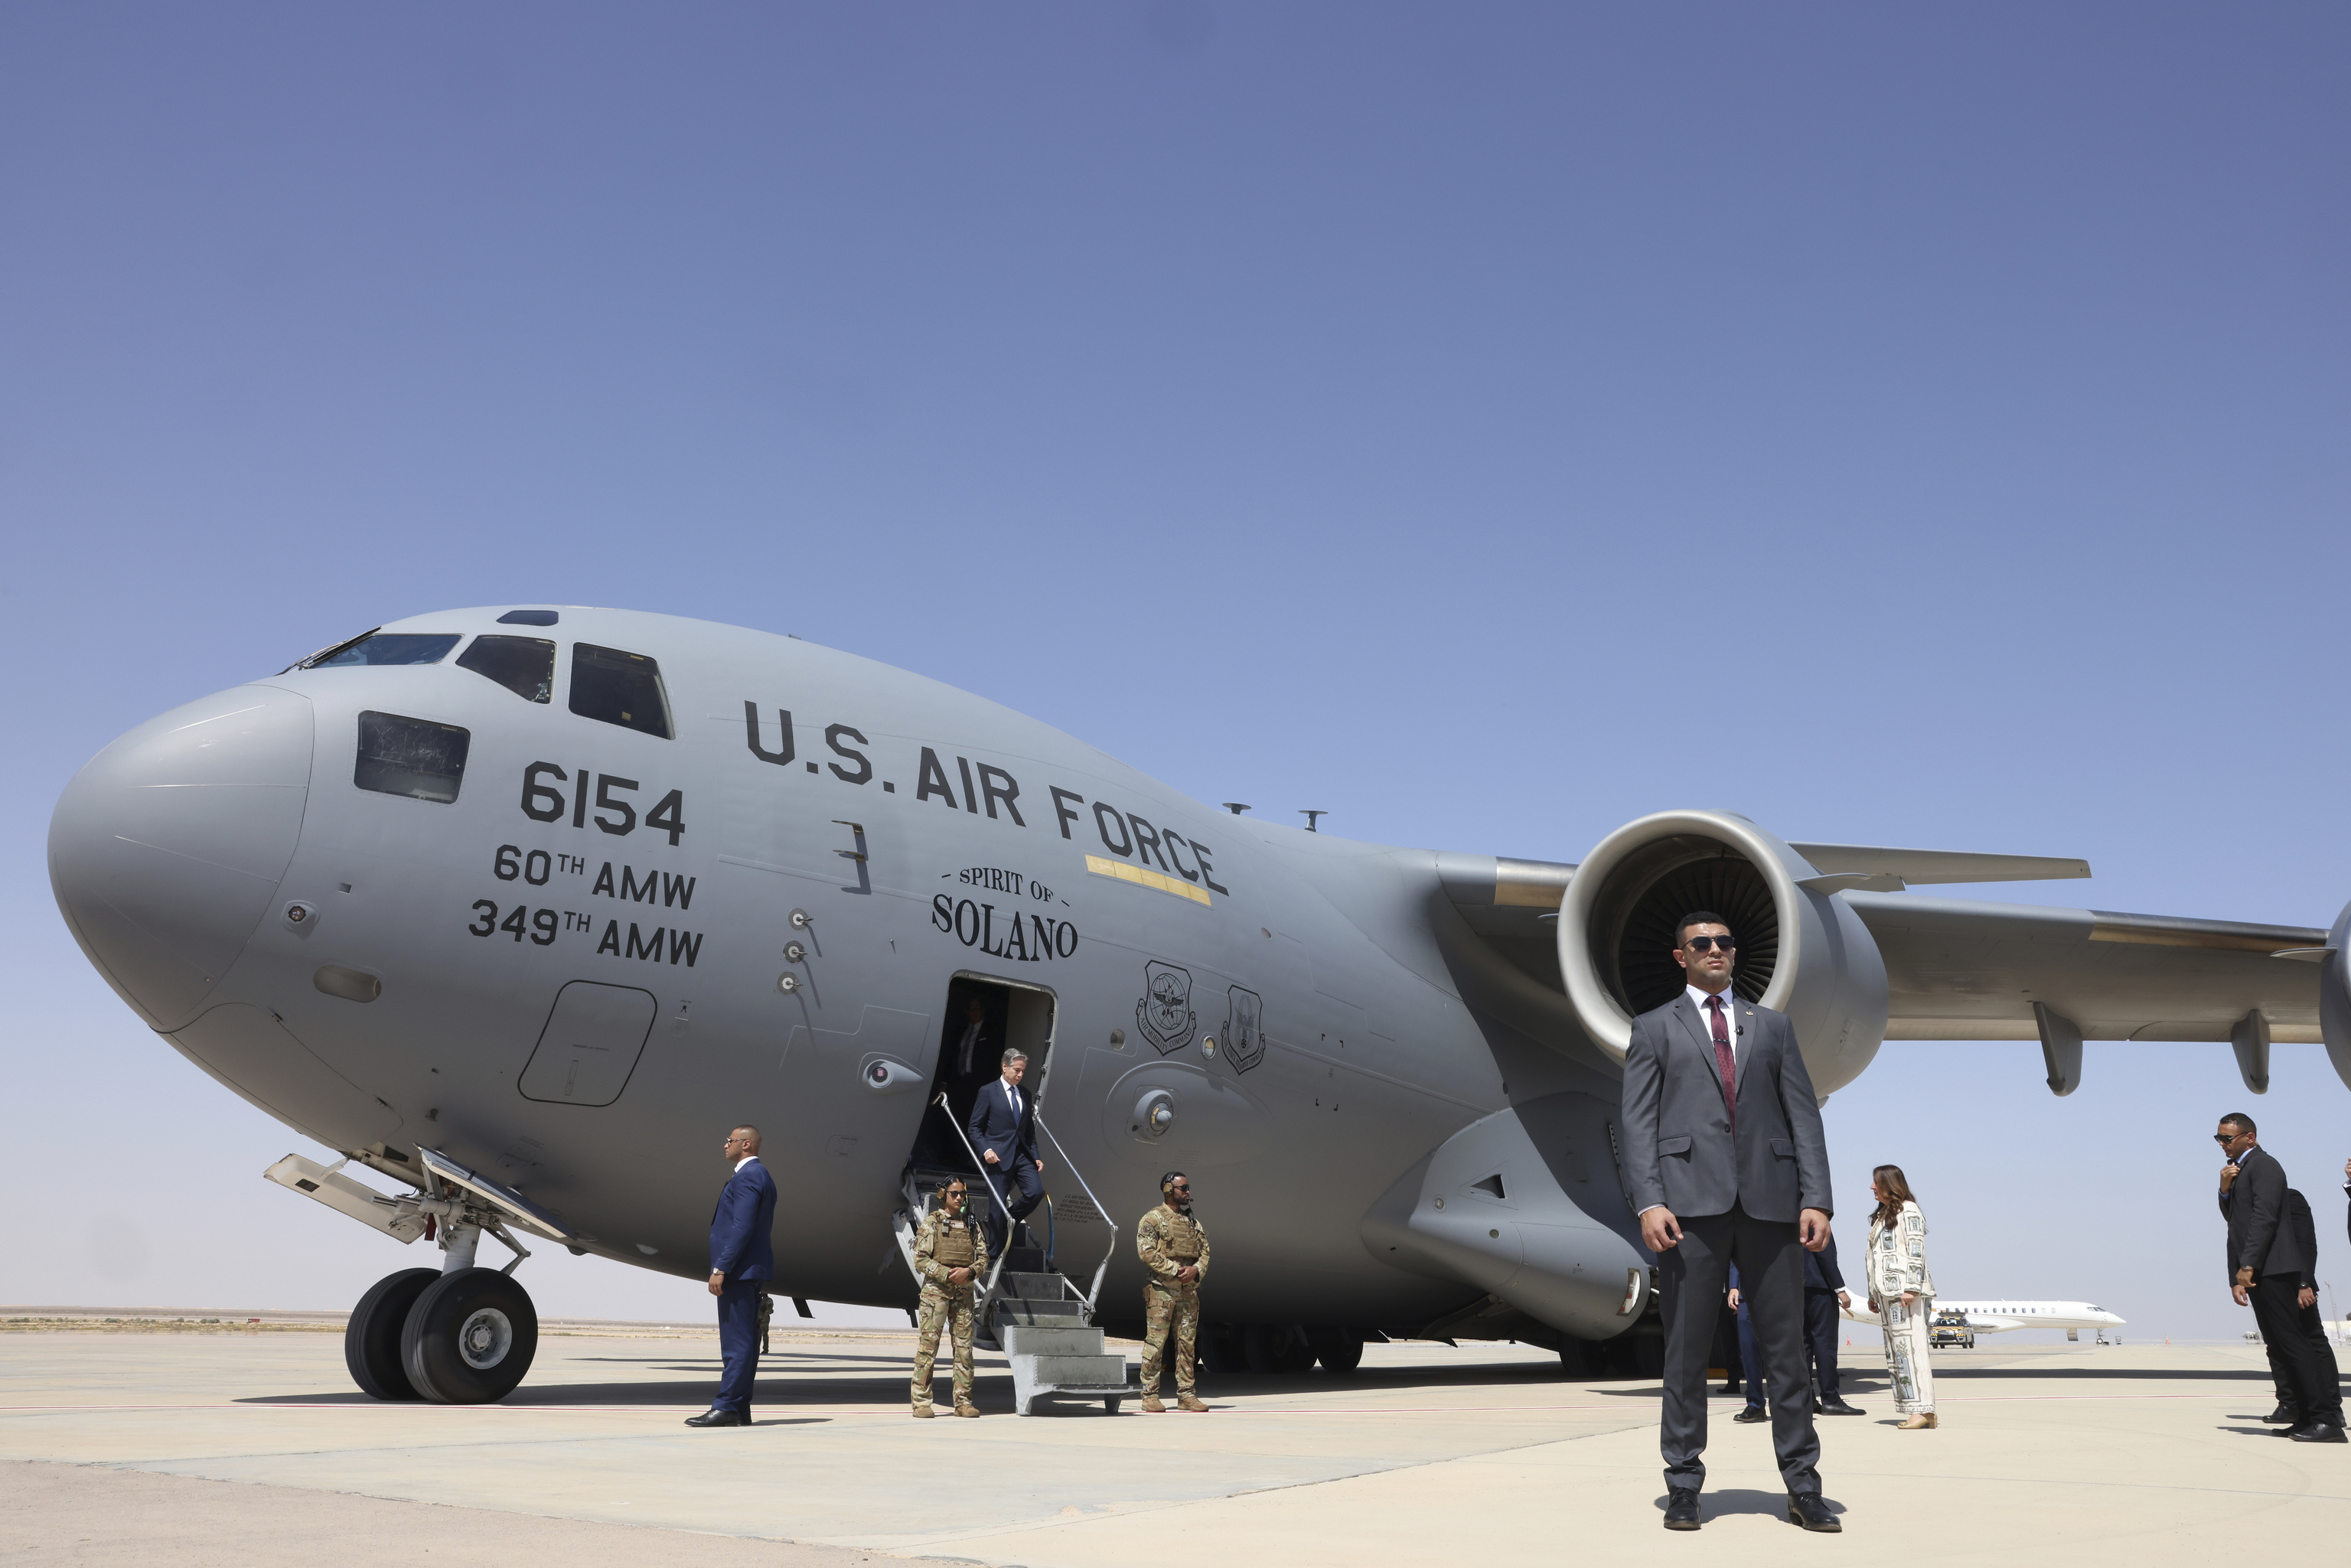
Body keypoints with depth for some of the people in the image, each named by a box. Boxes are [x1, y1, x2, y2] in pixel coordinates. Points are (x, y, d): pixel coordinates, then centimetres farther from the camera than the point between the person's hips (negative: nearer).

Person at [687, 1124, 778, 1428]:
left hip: (738, 1269, -11)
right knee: (744, 1342, 10)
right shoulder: (761, 1175, 19)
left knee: (736, 1342, -10)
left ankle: (726, 1407, -9)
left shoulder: (747, 1176, -13)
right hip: (750, 1269, 11)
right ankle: (740, 1409, 12)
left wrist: (720, 1268, -21)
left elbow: (742, 1227, -21)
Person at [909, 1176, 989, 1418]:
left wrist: (969, 1272, -10)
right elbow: (920, 1260, -7)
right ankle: (921, 1402, -2)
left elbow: (983, 1258, 10)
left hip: (964, 1292, 4)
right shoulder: (931, 1222, 0)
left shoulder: (971, 1224, 13)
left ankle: (963, 1401, 10)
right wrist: (948, 1274, -16)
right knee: (927, 1345, -6)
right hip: (936, 1290, -4)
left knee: (964, 1346, 4)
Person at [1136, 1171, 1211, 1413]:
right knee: (1155, 1342, -5)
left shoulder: (1193, 1221, 18)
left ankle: (1186, 1394, 12)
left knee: (1187, 1343, 7)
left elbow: (1205, 1251, 14)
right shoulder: (1153, 1219, -2)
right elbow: (1147, 1252, -12)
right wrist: (1175, 1270, -15)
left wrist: (1195, 1270, -7)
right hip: (1161, 1289, -6)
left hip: (1189, 1291, 6)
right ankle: (1150, 1395, -1)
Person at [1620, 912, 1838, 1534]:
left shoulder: (1772, 1026, 18)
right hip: (1690, 1201, -2)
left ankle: (1803, 1489, 12)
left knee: (1786, 1347, 4)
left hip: (1770, 1201, 2)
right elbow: (1638, 1123, 3)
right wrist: (1648, 1202, -10)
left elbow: (1804, 1115, 11)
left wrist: (1816, 1199, -1)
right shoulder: (1653, 1029, 12)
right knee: (1686, 1349, 1)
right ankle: (1684, 1488, 9)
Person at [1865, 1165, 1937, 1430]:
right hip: (1887, 1293, 9)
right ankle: (1910, 1410, 3)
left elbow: (1917, 1251, -11)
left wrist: (1911, 1288, -19)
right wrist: (1873, 1295, 19)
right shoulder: (1882, 1215, 23)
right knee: (1894, 1353, 4)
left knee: (1910, 1348, -12)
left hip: (1905, 1292, -9)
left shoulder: (1908, 1210, -2)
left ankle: (1923, 1411, -14)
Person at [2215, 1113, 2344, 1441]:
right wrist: (2225, 1190, 4)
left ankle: (2327, 1419, -9)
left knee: (2294, 1344, -10)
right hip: (2257, 1271, 10)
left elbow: (2264, 1217, -18)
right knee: (2280, 1346, 8)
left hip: (2271, 1270, -10)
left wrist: (2246, 1268, -22)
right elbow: (2233, 1217, 23)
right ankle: (2309, 1416, 10)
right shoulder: (2238, 1169, 20)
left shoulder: (2263, 1165, -9)